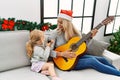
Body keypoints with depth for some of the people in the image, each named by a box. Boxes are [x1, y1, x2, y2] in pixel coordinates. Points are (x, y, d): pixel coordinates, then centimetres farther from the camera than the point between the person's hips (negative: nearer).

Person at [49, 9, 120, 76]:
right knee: (92, 61, -24)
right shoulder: (55, 33, -9)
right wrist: (62, 54, -24)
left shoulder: (75, 32, 3)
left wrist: (90, 37, -8)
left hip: (76, 55, 5)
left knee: (102, 59, -6)